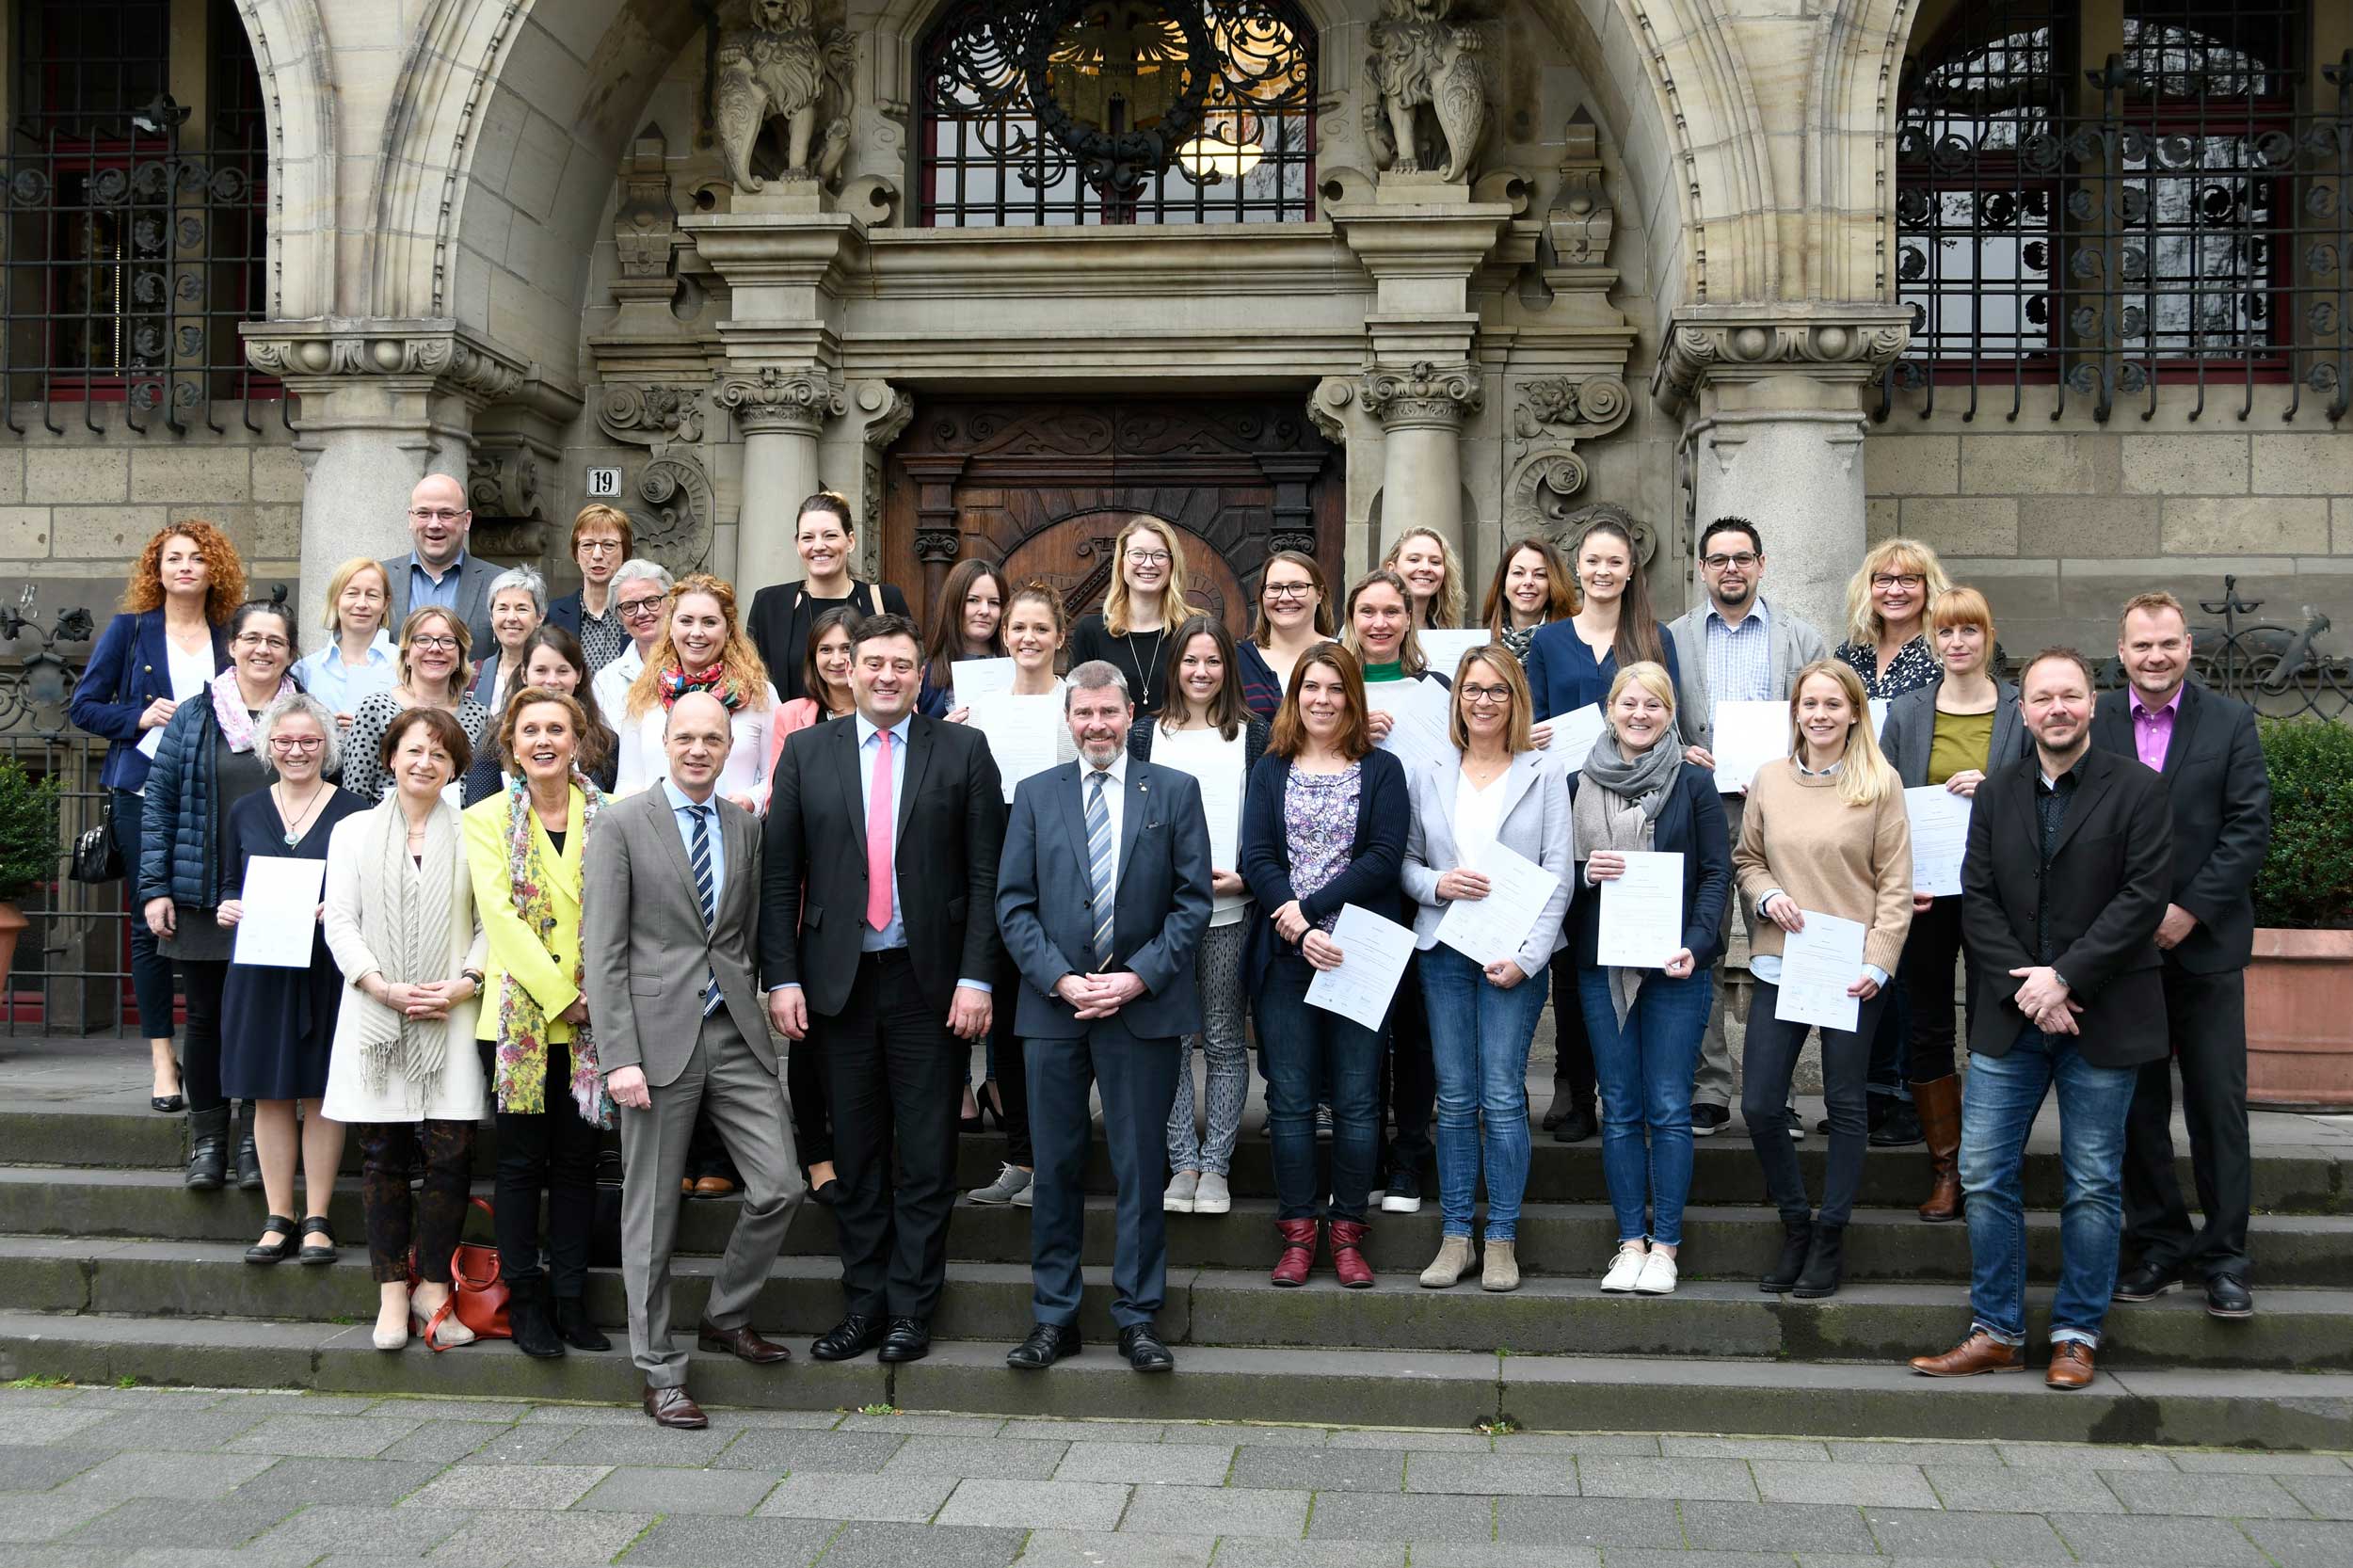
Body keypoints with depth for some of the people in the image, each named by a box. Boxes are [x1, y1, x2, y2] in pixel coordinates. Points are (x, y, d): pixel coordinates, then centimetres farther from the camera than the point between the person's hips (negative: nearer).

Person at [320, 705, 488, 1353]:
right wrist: (383, 987, -9)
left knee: (450, 1153, -6)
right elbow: (340, 920, 4)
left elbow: (492, 923, 5)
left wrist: (465, 983, -11)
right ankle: (392, 1293, 10)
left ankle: (432, 1287, 6)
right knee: (382, 1154, 3)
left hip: (451, 1016, -1)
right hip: (375, 1017, 1)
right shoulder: (354, 832, 11)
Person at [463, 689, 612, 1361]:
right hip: (518, 1013, -1)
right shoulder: (487, 820, 3)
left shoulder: (610, 814, 6)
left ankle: (569, 1298, 15)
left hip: (592, 1020, 1)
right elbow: (499, 913, -7)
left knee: (577, 1160, 7)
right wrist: (559, 994, -14)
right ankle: (524, 1299, 13)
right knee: (522, 1159, 4)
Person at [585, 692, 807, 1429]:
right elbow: (602, 951, -6)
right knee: (652, 1213, 3)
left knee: (780, 1186, -2)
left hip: (735, 1036, 4)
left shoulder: (746, 827, 12)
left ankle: (725, 1316, 21)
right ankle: (660, 1373, 15)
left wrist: (751, 1010, 8)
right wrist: (619, 1057, -12)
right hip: (660, 1036, -4)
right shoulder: (624, 823, -2)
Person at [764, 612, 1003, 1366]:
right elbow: (780, 874, 5)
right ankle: (863, 1305, 19)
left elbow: (986, 872, -2)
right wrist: (782, 977, -3)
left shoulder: (963, 750, 2)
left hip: (930, 981, -2)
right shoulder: (807, 752, 6)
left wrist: (976, 978, -9)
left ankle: (910, 1310, 13)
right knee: (856, 1156, 9)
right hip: (840, 979, 2)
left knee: (926, 1157, 4)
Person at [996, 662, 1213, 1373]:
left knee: (1141, 1168, 4)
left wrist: (1138, 977, -10)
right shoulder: (1035, 794, 8)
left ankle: (1137, 1319, 13)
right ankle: (1054, 1317, 16)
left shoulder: (1175, 791, 5)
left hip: (1144, 1005, -1)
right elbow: (1014, 903, 4)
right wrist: (1061, 980, -9)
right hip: (1053, 1005, 1)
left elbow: (1194, 900, 1)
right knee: (1055, 1168, 6)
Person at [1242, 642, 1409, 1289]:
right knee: (1290, 1098, 2)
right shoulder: (1270, 770, 11)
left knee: (1356, 1100, 1)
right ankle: (1298, 1233, 9)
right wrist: (1301, 932, -14)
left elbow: (1384, 857, -6)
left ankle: (1347, 1234, 10)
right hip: (1285, 953, 2)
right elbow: (1256, 858, 1)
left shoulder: (1381, 770, 6)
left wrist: (1311, 907, -13)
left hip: (1359, 951, -1)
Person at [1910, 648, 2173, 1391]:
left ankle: (2077, 1336, 17)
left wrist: (2064, 978, -16)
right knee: (1985, 1177, 4)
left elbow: (2144, 896, -11)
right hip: (2010, 1016, 4)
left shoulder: (2137, 789, -3)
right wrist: (2024, 988, -10)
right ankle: (1996, 1332, 15)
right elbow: (1978, 898, 3)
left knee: (2093, 1185, 5)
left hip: (2101, 1017, -3)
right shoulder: (1997, 791, 8)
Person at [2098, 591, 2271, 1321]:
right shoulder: (2091, 723, 2)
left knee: (2219, 1103, 2)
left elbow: (2249, 829, -4)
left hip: (2206, 942, -1)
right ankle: (2159, 1243, 18)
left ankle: (2223, 1254, 10)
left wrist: (2189, 911, -12)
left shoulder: (2230, 722, 1)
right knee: (2138, 1103, 7)